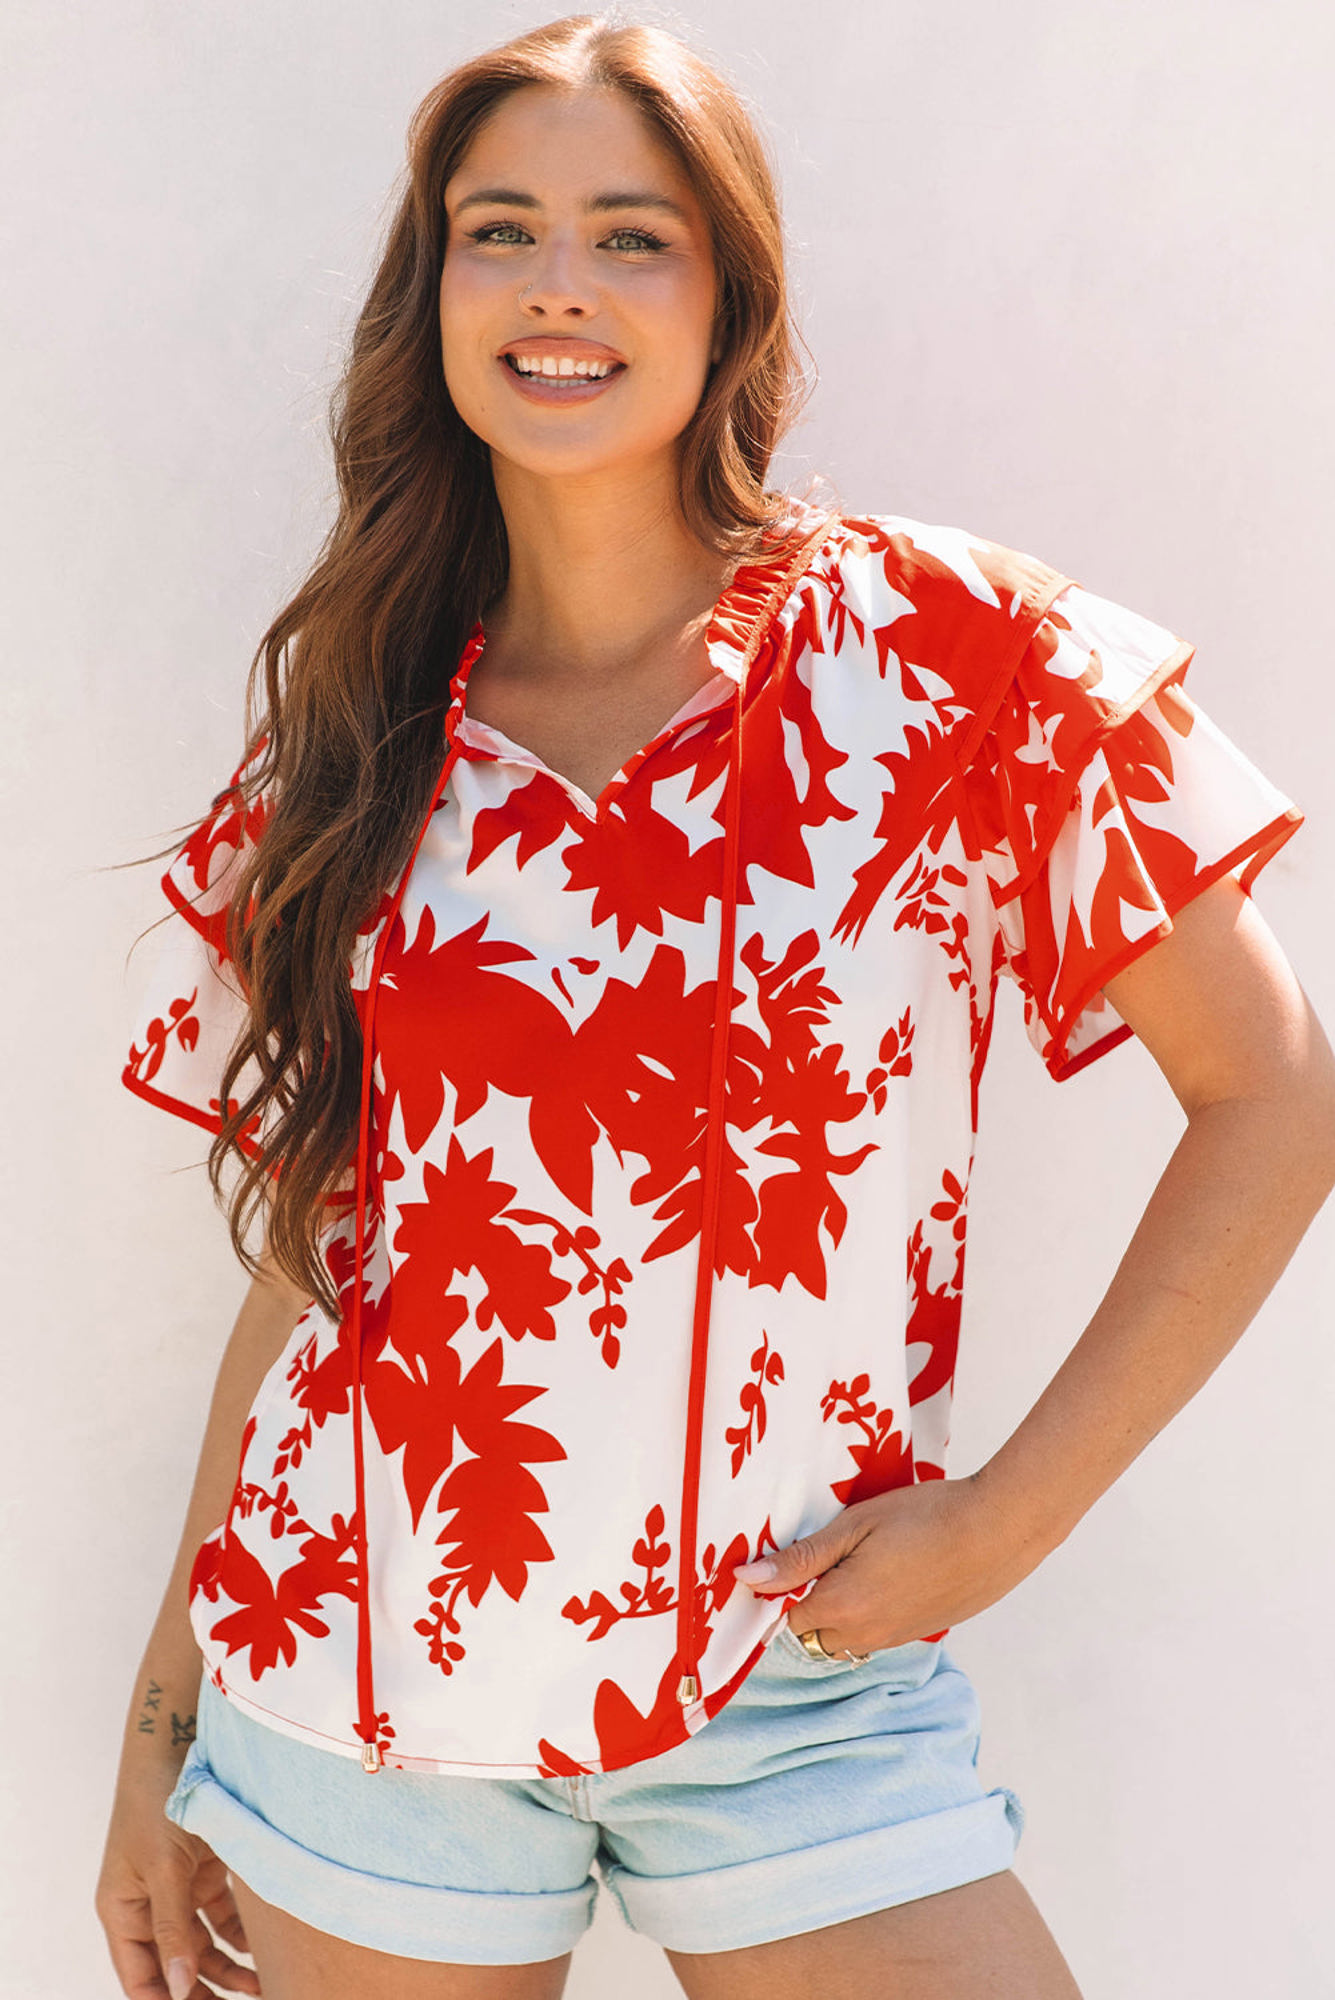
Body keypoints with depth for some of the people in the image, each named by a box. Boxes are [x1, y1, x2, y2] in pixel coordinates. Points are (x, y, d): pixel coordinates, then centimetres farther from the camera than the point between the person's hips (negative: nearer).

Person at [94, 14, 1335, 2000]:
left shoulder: (936, 647, -6)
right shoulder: (353, 735, 3)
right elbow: (312, 1251, 8)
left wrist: (999, 1520, -8)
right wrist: (162, 1723, 8)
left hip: (795, 1694, -2)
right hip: (359, 1677, 2)